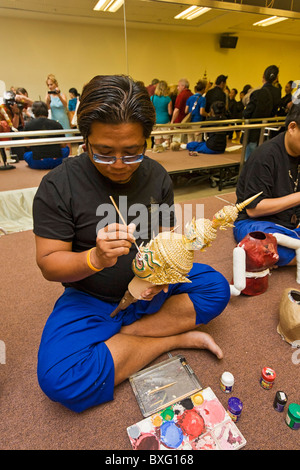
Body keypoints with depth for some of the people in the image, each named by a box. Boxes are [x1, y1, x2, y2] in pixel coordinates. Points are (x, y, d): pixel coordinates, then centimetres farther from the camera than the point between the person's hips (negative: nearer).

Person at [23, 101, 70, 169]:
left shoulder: (28, 125, 5)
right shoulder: (57, 124, 3)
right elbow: (63, 145, 11)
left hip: (37, 164, 1)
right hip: (56, 162, 0)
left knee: (26, 153, 31)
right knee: (66, 148, 29)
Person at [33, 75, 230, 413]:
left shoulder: (157, 176, -4)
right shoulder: (58, 185, -15)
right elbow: (49, 264, -14)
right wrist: (95, 259, -35)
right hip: (90, 297, -2)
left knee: (216, 288, -12)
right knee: (59, 379, -25)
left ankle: (122, 335, -11)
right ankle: (176, 338, -11)